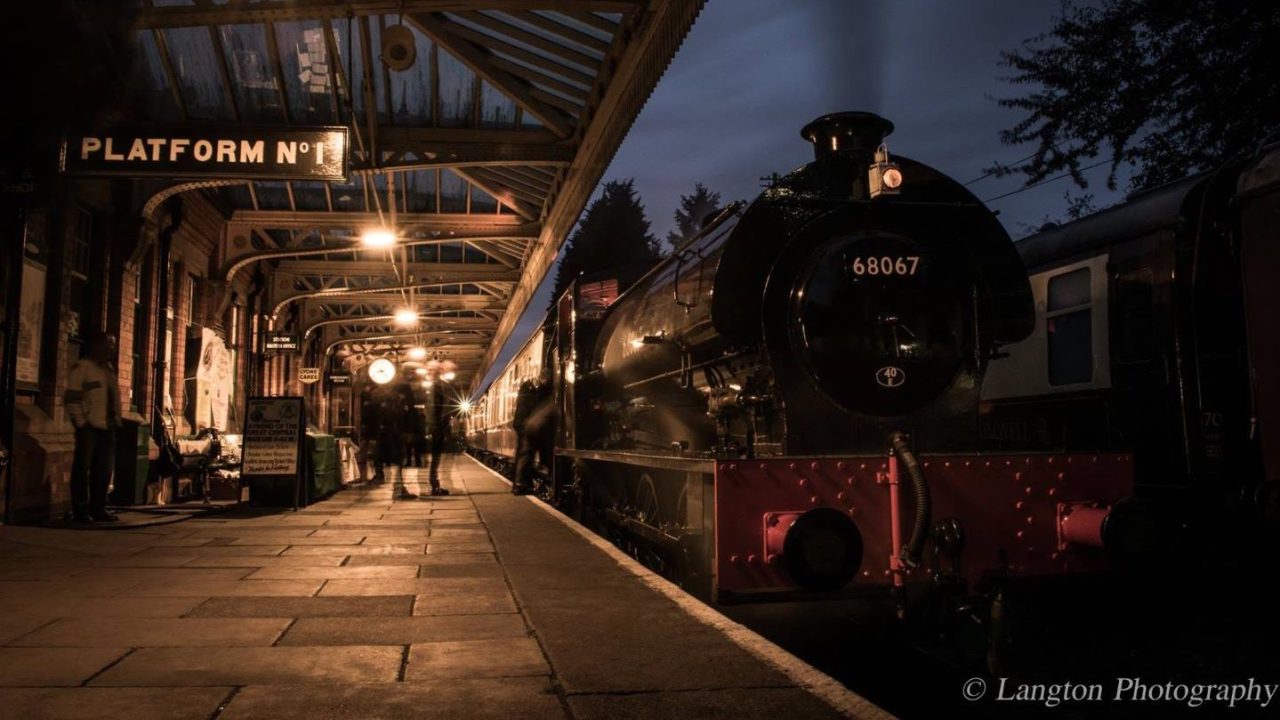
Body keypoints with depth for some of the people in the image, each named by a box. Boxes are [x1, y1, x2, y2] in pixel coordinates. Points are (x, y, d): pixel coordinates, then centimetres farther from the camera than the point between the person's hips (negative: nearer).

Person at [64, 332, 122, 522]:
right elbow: (71, 399, -9)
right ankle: (81, 511, 3)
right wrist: (81, 424, -13)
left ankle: (98, 509, 17)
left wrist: (117, 420, 14)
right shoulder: (82, 367, -5)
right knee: (82, 469, -2)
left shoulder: (109, 368, 18)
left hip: (107, 427, 7)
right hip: (90, 428, -7)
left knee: (104, 470, 9)